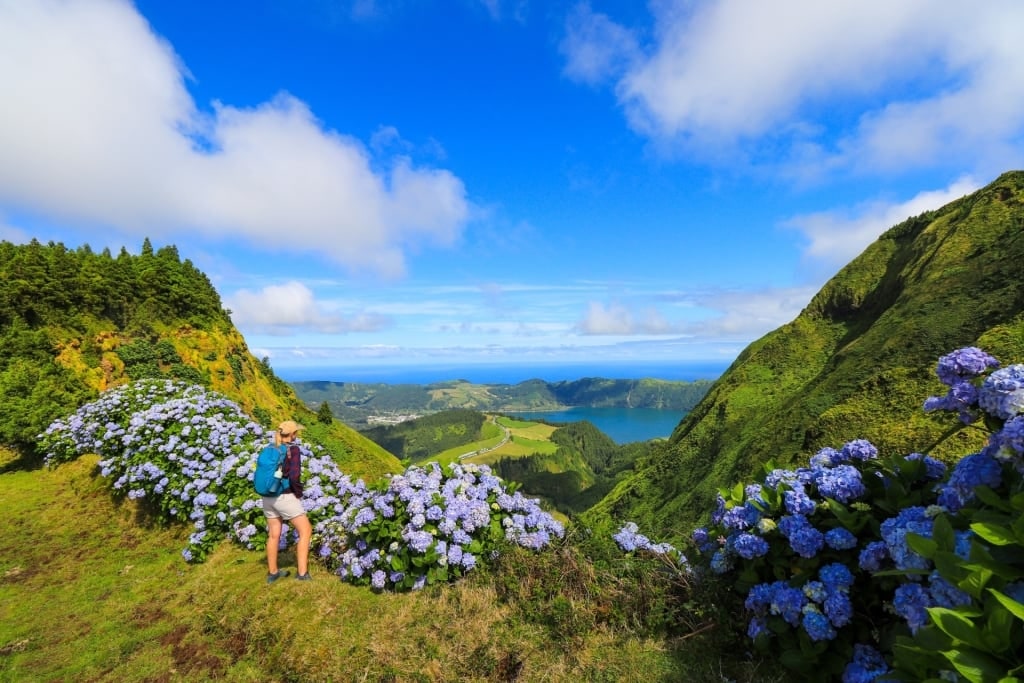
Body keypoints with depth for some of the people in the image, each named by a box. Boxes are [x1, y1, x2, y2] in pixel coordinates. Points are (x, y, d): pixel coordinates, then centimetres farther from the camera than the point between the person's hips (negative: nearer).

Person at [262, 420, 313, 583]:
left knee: (274, 534, 19)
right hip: (286, 497, -7)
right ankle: (302, 573, 2)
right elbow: (294, 476, -24)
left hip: (269, 497, 7)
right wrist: (299, 493, -9)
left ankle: (272, 572, 30)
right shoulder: (293, 449, -15)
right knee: (306, 531, 4)